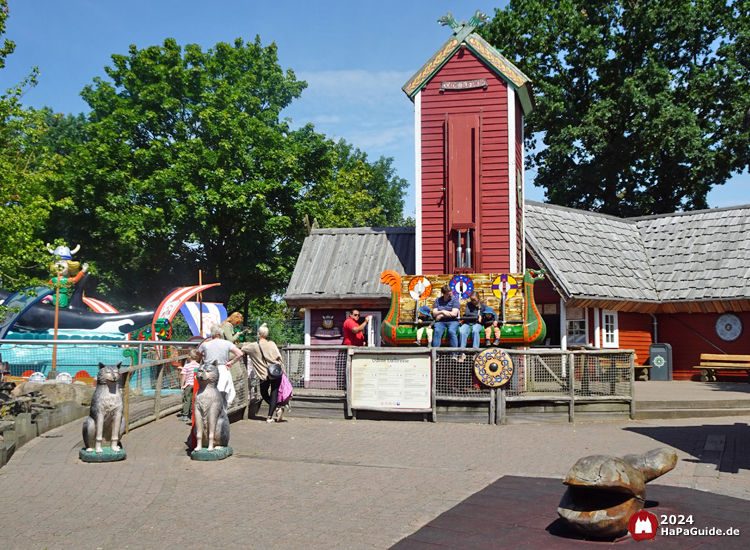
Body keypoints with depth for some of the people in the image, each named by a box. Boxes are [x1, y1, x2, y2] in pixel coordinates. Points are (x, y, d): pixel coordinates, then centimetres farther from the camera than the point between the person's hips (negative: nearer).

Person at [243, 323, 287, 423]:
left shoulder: (254, 346, -5)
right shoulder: (271, 344, -4)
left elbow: (243, 348, 13)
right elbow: (279, 357, -4)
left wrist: (248, 343, 34)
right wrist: (283, 370, 6)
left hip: (264, 374, -1)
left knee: (264, 394, 18)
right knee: (274, 394, 4)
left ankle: (277, 408, 4)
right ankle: (270, 416, -1)